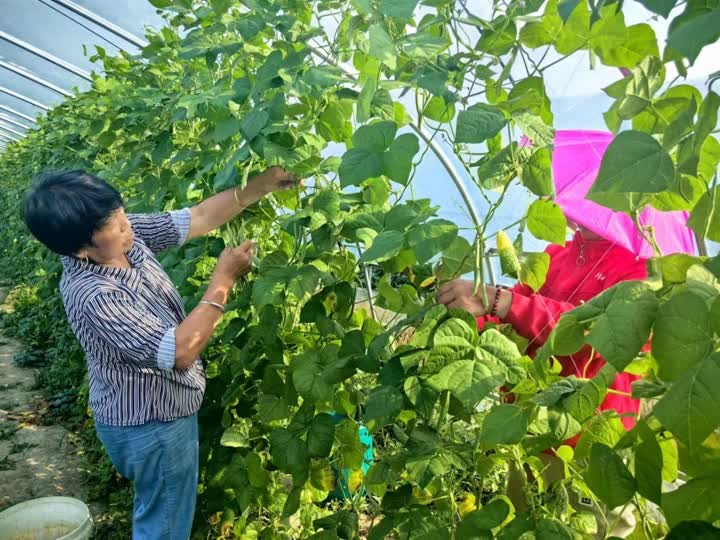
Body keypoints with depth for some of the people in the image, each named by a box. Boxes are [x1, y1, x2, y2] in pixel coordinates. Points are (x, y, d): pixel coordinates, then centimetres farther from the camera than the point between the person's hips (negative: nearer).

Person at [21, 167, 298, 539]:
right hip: (151, 425, -8)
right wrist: (224, 279, -30)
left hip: (149, 410, 8)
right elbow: (179, 352, -34)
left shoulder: (126, 237, -11)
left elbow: (197, 218, -5)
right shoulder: (91, 295, -34)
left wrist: (260, 186, -13)